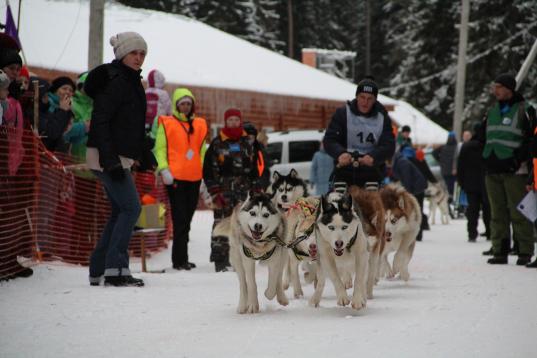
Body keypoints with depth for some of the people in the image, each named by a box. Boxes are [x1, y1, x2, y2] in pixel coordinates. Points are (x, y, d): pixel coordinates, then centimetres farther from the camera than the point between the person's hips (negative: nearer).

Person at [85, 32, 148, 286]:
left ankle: (99, 270, 13)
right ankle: (115, 268, -12)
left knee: (120, 212, 11)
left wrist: (144, 155, 21)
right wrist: (110, 160, -26)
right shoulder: (116, 81, -14)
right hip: (108, 157, -10)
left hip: (118, 157, 10)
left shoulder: (130, 81, 17)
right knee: (131, 208, -12)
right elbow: (100, 120, -21)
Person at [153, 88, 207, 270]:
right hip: (175, 177, -4)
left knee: (187, 219, 7)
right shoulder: (167, 123, 2)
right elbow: (160, 148, -1)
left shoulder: (200, 125, 15)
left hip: (194, 178, 5)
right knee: (180, 219, -8)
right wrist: (164, 169, -13)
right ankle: (180, 260, -7)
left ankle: (181, 259, 13)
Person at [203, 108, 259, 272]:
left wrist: (256, 189, 11)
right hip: (224, 189, -3)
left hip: (244, 190, 3)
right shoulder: (217, 143, 4)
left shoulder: (247, 143, 15)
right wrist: (214, 191, -7)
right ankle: (220, 260, -7)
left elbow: (254, 169, 18)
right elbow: (209, 169, 0)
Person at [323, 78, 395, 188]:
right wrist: (340, 153, -28)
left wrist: (373, 156, -26)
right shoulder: (342, 114, 3)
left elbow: (388, 147, -4)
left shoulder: (382, 118, 7)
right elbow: (329, 140, -5)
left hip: (372, 176, 1)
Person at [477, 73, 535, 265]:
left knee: (518, 213, -7)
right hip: (493, 172, 6)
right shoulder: (492, 111, 17)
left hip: (515, 172, -6)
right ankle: (500, 251, 10)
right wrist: (487, 158, 13)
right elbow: (482, 137, 24)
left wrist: (519, 160, -14)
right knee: (498, 213, 7)